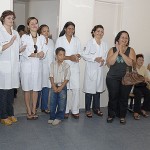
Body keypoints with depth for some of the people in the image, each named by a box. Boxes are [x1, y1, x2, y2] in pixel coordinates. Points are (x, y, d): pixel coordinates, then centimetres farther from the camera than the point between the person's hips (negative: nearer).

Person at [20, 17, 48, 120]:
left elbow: (43, 53, -1)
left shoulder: (42, 38, 9)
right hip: (27, 65, -2)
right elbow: (25, 52, -10)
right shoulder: (24, 37, 1)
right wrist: (37, 54, -13)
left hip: (38, 65, 3)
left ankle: (34, 110, 16)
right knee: (27, 89, 2)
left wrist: (31, 54, -17)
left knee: (36, 89, 5)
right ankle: (29, 111, 12)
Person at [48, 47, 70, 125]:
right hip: (54, 86, 2)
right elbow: (51, 76, -1)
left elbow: (67, 78, -7)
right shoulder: (53, 64, 0)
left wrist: (61, 87, -14)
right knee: (52, 103, 8)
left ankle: (59, 117, 18)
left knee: (61, 103, 4)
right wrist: (54, 86, -10)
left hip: (62, 87, -2)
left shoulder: (66, 66, -6)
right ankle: (52, 117, 21)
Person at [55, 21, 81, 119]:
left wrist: (76, 56, -13)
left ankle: (75, 110, 7)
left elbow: (79, 53, 11)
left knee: (76, 88, -4)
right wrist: (69, 57, -15)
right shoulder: (60, 40, 4)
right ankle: (65, 110, 11)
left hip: (75, 67, 2)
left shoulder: (77, 40, 13)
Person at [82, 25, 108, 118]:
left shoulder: (104, 44, 10)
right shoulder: (90, 43, -4)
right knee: (89, 90, 0)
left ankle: (96, 108, 25)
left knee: (98, 89, 11)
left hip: (100, 70, 5)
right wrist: (95, 58, -18)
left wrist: (103, 60, -7)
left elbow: (106, 56, 14)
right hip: (91, 69, -4)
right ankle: (88, 109, 12)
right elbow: (84, 55, -8)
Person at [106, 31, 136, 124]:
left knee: (124, 98, 3)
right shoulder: (112, 50, 3)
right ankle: (111, 115, 20)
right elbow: (109, 63, -11)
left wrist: (122, 53, -17)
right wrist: (117, 51, -14)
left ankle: (122, 116, 20)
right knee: (113, 97, 1)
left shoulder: (130, 50, 3)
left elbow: (131, 63, -13)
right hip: (113, 78, 0)